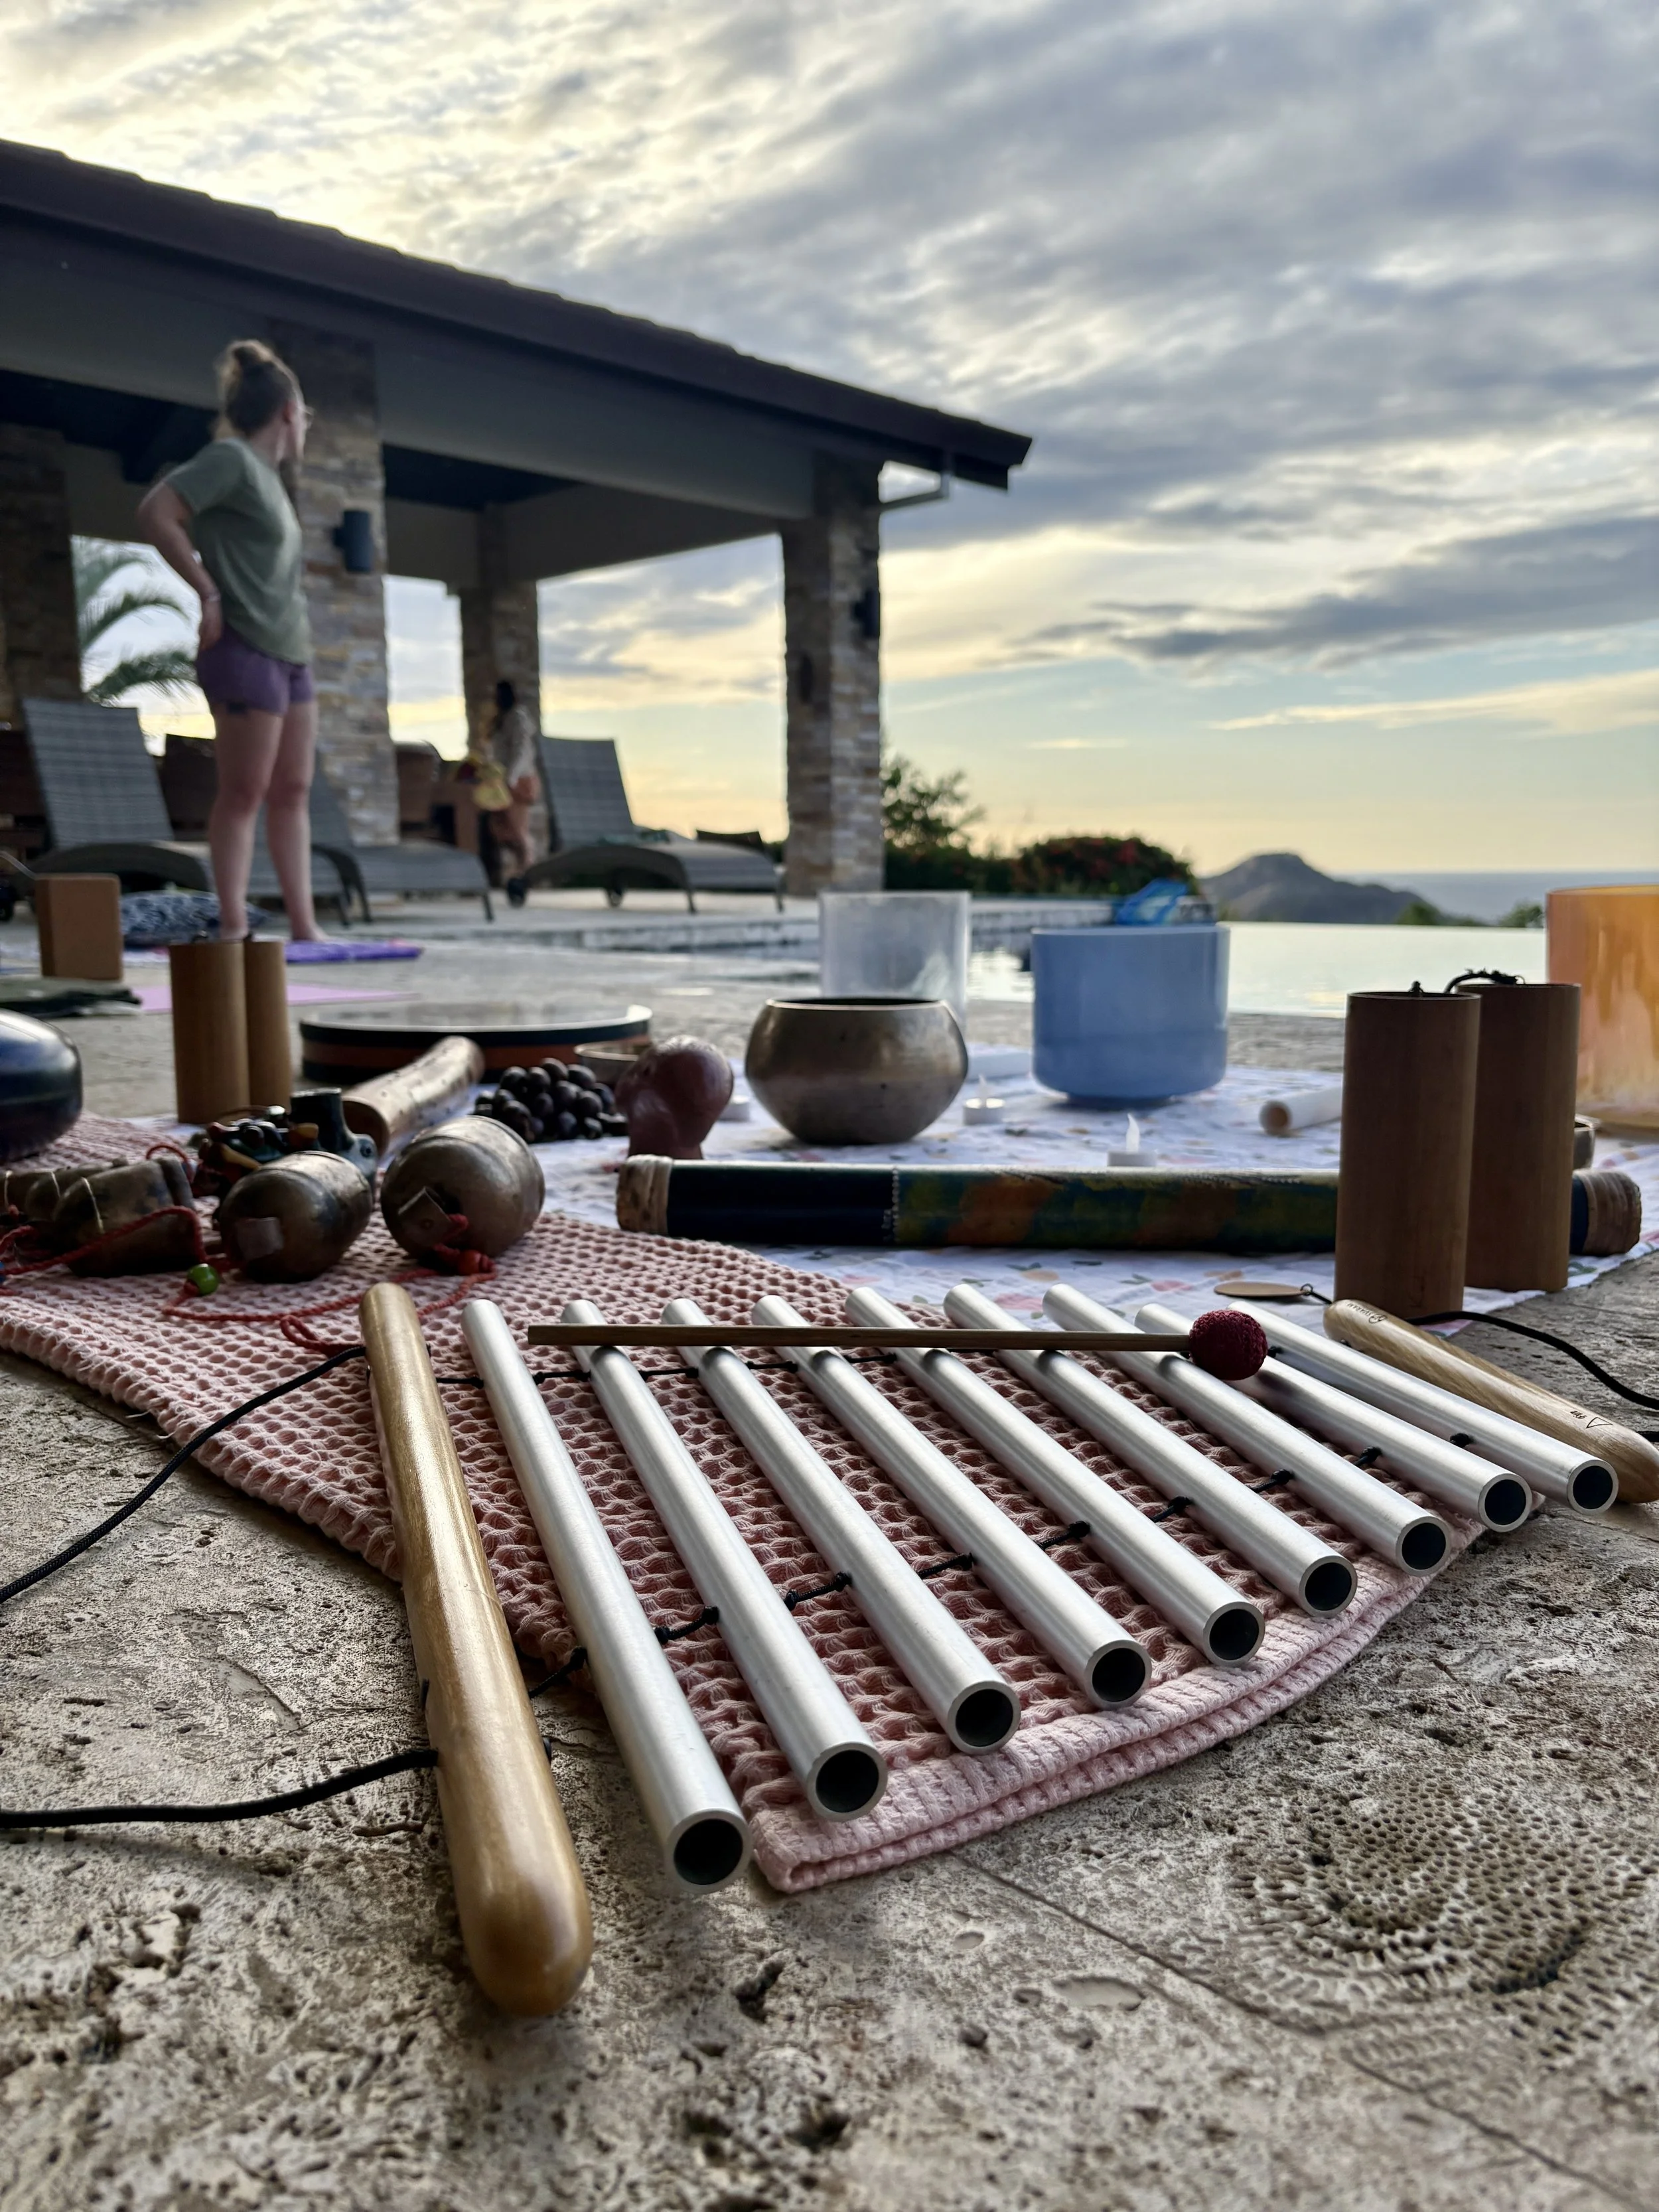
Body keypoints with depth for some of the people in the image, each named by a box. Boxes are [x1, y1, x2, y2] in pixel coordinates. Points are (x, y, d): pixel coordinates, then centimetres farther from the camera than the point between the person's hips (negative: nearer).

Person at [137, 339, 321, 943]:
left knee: (293, 792, 7)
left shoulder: (268, 472, 20)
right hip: (246, 650, -9)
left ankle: (303, 923, 10)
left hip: (291, 652, 9)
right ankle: (233, 926, -3)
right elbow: (155, 513, -16)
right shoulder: (229, 458, -6)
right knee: (244, 793, -7)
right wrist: (208, 591, -14)